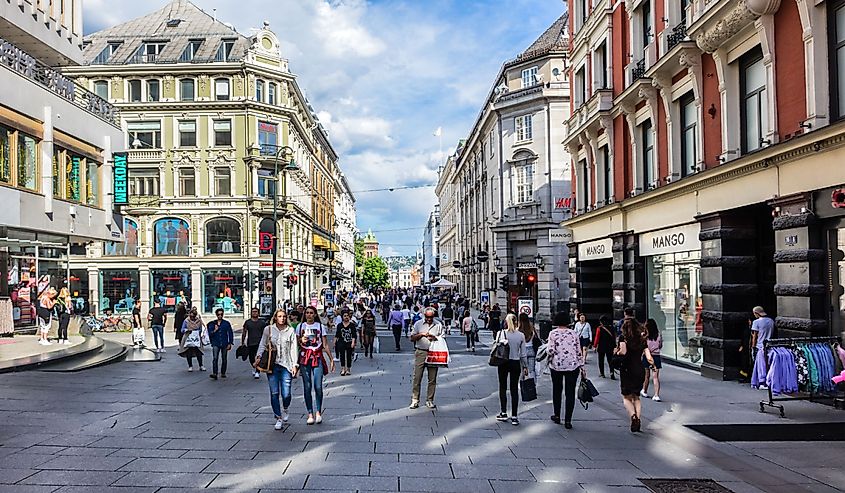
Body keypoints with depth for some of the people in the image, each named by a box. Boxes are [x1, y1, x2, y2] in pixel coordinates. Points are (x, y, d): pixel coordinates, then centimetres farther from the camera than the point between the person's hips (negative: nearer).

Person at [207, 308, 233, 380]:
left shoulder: (226, 323, 4)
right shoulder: (212, 324, 7)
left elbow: (230, 333, 5)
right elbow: (210, 334, 7)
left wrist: (230, 343, -1)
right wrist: (215, 330, -12)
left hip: (224, 344, 0)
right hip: (216, 344, 0)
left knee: (224, 359, 6)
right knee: (215, 358, -15)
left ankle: (223, 373, 19)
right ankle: (214, 373, -21)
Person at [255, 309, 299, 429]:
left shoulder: (291, 331, 5)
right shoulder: (268, 329, 6)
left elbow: (294, 348, 4)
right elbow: (262, 345, 9)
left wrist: (295, 365, -3)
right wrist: (258, 357, -7)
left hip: (286, 365, 0)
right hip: (272, 365, 1)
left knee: (286, 394, -3)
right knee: (274, 393, -1)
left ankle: (285, 409, 29)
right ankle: (278, 418, 12)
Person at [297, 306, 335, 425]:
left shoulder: (320, 327, 5)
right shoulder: (300, 326, 8)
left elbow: (325, 345, 7)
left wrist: (331, 359, 2)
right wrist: (301, 341, -9)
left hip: (318, 358, -1)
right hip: (304, 358, 1)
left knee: (318, 386, -9)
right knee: (307, 387, 0)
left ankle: (318, 412, 6)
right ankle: (310, 413, 9)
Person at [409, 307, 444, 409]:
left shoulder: (438, 325, 8)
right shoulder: (418, 324, 7)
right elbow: (412, 338, 6)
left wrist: (434, 338, -10)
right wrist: (421, 334, -10)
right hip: (420, 352, -1)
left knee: (432, 379, 3)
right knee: (417, 377, -3)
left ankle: (430, 400, 13)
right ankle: (415, 400, 5)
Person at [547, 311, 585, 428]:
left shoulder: (553, 333, -4)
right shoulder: (574, 333, 3)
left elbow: (551, 351, -10)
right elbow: (579, 352, 4)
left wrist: (550, 361, 9)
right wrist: (582, 367, 10)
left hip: (557, 365, -1)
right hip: (573, 366, 1)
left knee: (557, 390, 17)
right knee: (570, 393, 4)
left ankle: (557, 416, 26)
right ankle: (568, 420, 2)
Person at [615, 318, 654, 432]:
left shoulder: (623, 337, -6)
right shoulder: (642, 340, 7)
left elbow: (623, 351, -22)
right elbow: (649, 358, 1)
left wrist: (617, 352, -2)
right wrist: (652, 364, 21)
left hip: (627, 370, -4)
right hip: (640, 371, 4)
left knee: (626, 398, 8)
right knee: (636, 397, 19)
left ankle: (633, 416, -17)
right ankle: (638, 420, 7)